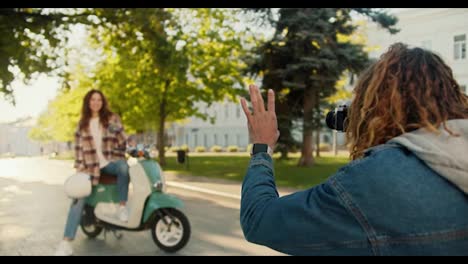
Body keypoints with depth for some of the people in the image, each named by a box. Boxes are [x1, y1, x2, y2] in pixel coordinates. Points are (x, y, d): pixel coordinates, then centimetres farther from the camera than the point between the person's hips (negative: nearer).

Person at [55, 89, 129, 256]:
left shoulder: (112, 118, 2)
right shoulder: (82, 123, 10)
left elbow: (123, 140, 4)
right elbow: (78, 146, 9)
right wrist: (79, 167, 1)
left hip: (110, 161, -2)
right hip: (90, 166, 2)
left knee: (124, 167, -38)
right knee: (78, 200, -9)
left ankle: (122, 206, -19)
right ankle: (66, 242, -8)